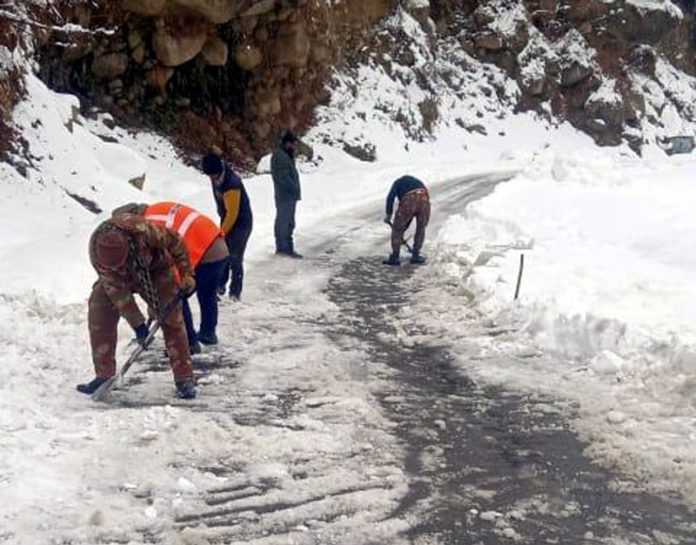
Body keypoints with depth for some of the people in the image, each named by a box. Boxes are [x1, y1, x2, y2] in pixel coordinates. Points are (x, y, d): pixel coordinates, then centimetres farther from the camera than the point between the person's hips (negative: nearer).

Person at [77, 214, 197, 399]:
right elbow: (116, 290, -26)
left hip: (155, 268, -2)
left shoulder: (141, 231, -41)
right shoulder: (97, 252, -33)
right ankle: (104, 375, -1)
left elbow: (174, 242, -22)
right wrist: (137, 323, -26)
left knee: (171, 317, -11)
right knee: (99, 314, -11)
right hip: (118, 279, 2)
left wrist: (186, 274, -17)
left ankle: (184, 378, -5)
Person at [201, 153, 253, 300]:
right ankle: (220, 285, 27)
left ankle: (235, 292, 7)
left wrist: (222, 232, -16)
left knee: (235, 259, -3)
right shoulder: (217, 177, -6)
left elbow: (232, 213, -26)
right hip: (227, 220, 8)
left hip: (241, 223, -8)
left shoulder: (231, 185, -33)